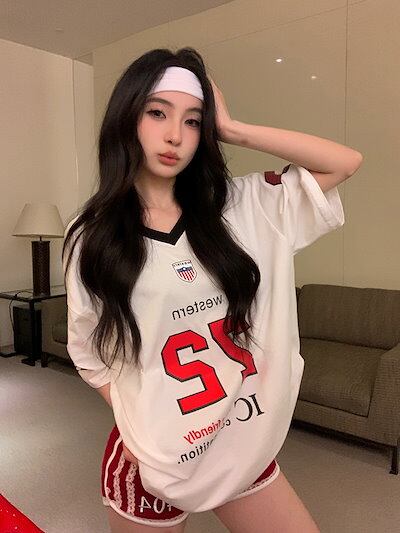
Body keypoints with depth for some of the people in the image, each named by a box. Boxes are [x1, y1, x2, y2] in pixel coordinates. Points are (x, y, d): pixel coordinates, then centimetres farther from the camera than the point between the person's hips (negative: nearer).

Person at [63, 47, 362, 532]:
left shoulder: (241, 208, -4)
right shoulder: (92, 238, -7)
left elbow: (345, 162, -6)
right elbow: (89, 354, 1)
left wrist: (232, 130, -8)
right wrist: (136, 430, -10)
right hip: (153, 461, -1)